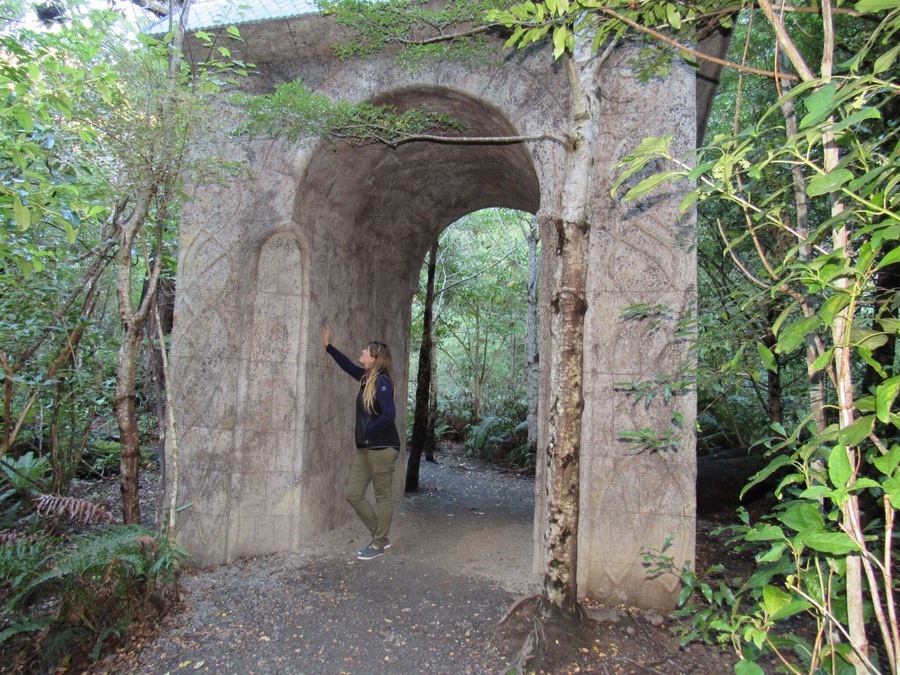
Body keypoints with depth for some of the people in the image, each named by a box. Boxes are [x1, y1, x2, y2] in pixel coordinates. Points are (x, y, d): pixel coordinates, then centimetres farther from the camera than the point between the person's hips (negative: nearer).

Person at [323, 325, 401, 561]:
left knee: (383, 496, 5)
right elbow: (348, 365, 28)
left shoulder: (382, 381, -16)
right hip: (364, 448, 9)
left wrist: (367, 432, -14)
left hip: (382, 448, -9)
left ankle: (379, 544, 18)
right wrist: (328, 346, 30)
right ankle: (380, 536, 24)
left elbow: (389, 415, -24)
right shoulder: (366, 378, 9)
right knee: (353, 494, 10)